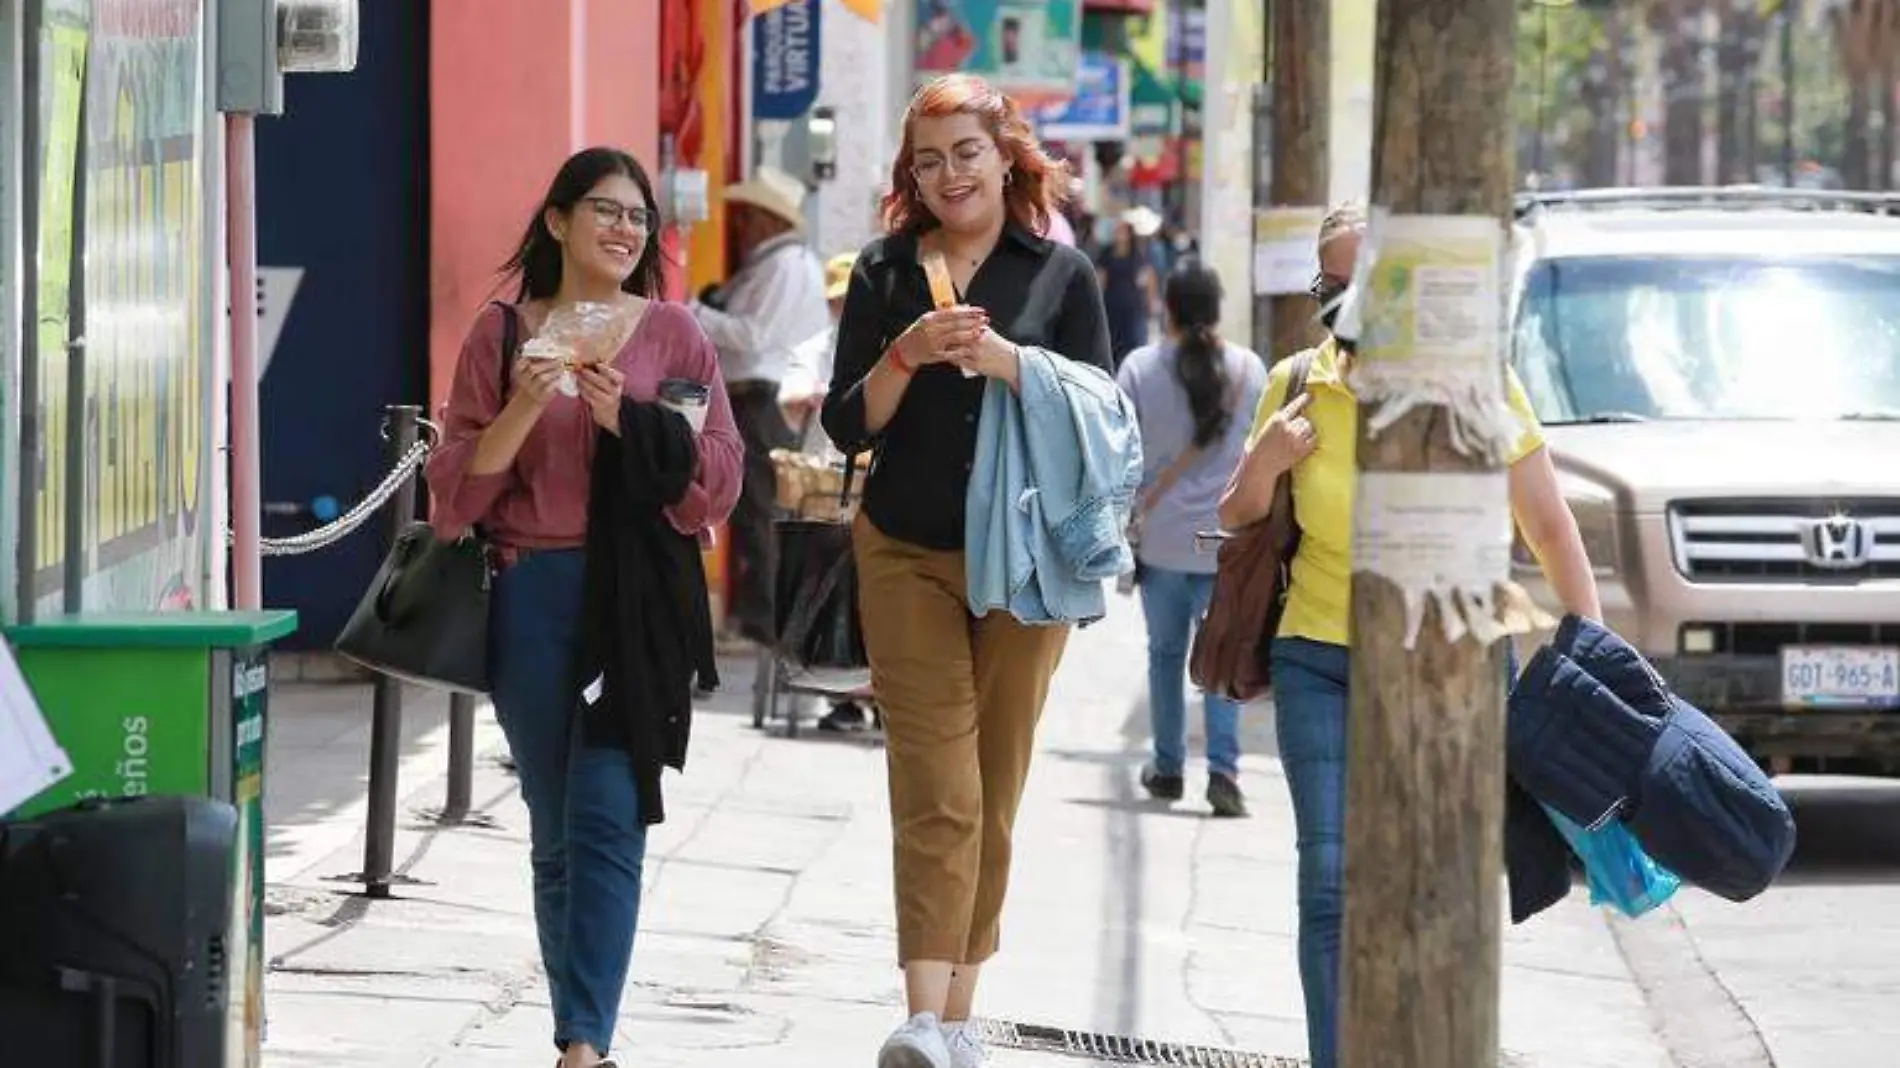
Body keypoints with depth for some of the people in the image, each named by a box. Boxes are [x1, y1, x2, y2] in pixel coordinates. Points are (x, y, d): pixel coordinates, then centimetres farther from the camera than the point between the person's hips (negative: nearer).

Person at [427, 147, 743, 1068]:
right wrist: (520, 413, -12)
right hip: (530, 600, 2)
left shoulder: (673, 335, 7)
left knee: (606, 818, -11)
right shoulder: (502, 334, 9)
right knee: (554, 828, 6)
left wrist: (629, 421, -10)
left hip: (635, 600, -2)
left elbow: (716, 481, 3)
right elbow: (456, 484, 5)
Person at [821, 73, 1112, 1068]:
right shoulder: (885, 270, 5)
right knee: (936, 793, -12)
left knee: (994, 794, 5)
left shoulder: (1062, 273, 3)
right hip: (908, 555, 0)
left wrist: (1007, 363, -17)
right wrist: (904, 357, -15)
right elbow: (848, 425, 3)